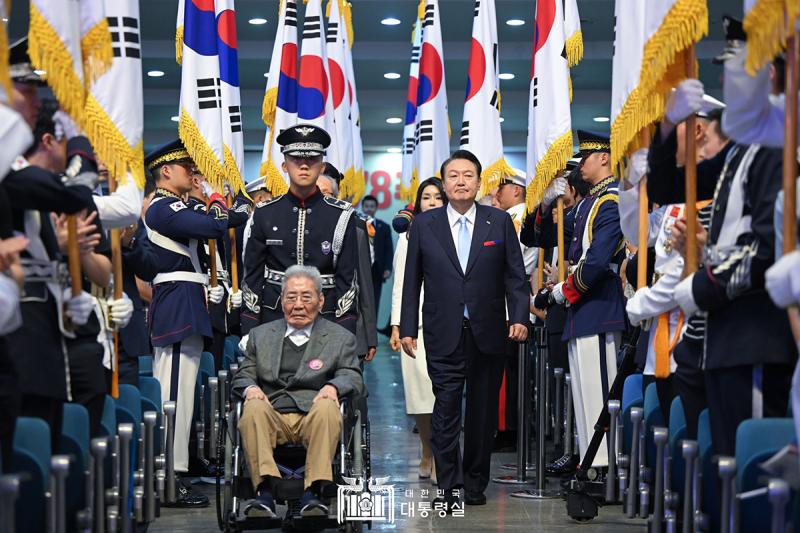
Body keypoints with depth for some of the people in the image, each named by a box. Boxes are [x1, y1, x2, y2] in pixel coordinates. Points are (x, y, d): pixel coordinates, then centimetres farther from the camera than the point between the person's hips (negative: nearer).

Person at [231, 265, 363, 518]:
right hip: (272, 417, 1)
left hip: (313, 419, -1)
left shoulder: (341, 338, 18)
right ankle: (264, 492, -40)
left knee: (327, 407, -36)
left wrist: (333, 386, -19)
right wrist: (250, 388, -8)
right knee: (253, 407, -33)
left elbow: (353, 378, 6)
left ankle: (313, 492, -41)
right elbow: (243, 376, 18)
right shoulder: (260, 335, 24)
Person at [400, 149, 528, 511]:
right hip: (444, 335, -1)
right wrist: (408, 328, 2)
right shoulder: (424, 224, 5)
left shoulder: (500, 222, 5)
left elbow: (515, 275, 4)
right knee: (446, 410, -7)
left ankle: (475, 483, 19)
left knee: (483, 412, 7)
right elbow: (412, 280, 7)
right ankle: (450, 487, -3)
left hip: (487, 333, 1)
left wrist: (519, 317, -8)